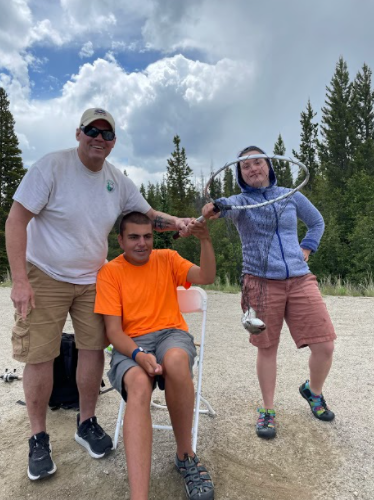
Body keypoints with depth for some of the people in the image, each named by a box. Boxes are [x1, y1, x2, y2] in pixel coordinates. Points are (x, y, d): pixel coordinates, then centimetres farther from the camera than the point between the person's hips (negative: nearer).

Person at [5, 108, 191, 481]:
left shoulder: (118, 181, 1)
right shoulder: (52, 166, -14)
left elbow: (149, 215, 9)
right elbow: (16, 219, -15)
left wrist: (176, 222, -13)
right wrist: (19, 280, -20)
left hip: (92, 279, 4)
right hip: (44, 278, -3)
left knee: (93, 349, 5)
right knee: (39, 356, 1)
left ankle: (86, 423, 28)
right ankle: (38, 438, 23)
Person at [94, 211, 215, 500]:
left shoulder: (167, 259, 10)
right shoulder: (110, 273, 2)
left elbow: (206, 277, -4)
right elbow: (113, 330, -4)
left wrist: (205, 240, -18)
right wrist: (138, 354, -23)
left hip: (172, 334, 1)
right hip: (131, 345, -1)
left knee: (175, 361, -36)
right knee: (138, 385, -36)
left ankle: (185, 456, -12)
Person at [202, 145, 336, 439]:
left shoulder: (291, 196, 10)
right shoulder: (242, 201, 1)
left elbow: (317, 222, 25)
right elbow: (230, 205, -25)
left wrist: (306, 249, 8)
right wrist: (216, 206, -49)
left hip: (300, 280, 3)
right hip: (261, 283, -2)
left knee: (325, 346, 0)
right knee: (267, 349, 6)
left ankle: (314, 392, 32)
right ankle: (268, 410, 27)